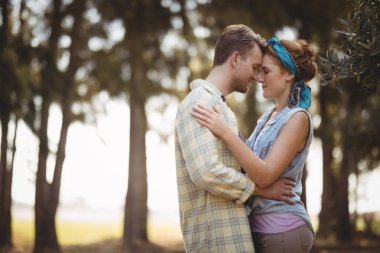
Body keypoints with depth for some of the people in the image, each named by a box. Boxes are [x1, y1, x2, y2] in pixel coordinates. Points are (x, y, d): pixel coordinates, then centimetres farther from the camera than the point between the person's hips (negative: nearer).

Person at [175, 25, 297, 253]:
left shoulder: (218, 105, 20)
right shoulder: (200, 101, -11)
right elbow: (206, 172, -23)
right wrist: (260, 188, -13)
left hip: (229, 231, 10)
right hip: (218, 234, -10)